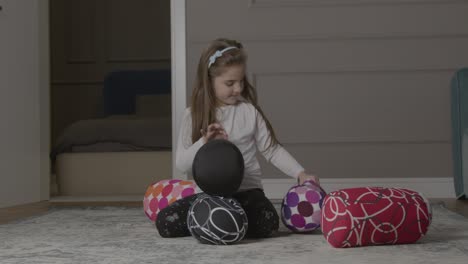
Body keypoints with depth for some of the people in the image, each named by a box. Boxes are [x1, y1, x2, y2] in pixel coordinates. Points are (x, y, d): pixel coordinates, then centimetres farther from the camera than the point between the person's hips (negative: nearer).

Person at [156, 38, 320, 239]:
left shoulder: (249, 111, 0)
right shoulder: (193, 115, 2)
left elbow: (272, 150, 4)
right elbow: (181, 164, -1)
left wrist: (300, 173, -9)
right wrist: (204, 143, -18)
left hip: (246, 191, -1)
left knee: (267, 224, -31)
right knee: (165, 222, -21)